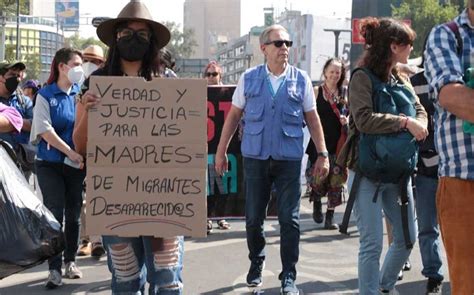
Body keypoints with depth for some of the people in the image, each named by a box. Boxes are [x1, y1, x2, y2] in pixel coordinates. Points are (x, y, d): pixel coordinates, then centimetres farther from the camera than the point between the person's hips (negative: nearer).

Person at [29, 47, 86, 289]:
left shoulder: (81, 93, 6)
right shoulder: (45, 95, -3)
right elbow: (45, 130, -10)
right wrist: (70, 152, -18)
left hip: (76, 164, 3)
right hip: (50, 164, -3)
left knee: (74, 214, 9)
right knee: (54, 214, -5)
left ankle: (70, 261, 22)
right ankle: (54, 269, 0)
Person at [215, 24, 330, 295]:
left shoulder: (301, 79, 3)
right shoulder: (249, 78, 4)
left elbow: (312, 118, 6)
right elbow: (234, 115, 8)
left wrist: (323, 154, 2)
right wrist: (221, 151, 6)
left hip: (289, 158, -1)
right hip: (255, 157, 1)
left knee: (290, 220, 1)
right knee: (254, 217, 10)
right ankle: (256, 263, 32)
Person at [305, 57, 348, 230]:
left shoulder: (345, 93, 10)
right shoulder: (316, 91, 3)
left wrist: (347, 120, -3)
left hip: (339, 142, 3)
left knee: (336, 180, 0)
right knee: (319, 178, -9)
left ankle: (330, 217, 11)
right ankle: (316, 201, 24)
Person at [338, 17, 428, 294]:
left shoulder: (401, 80, 12)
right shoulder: (363, 77, -10)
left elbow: (420, 111, 8)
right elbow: (364, 120, -22)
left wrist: (418, 127, -14)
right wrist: (404, 121, -21)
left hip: (399, 171, 7)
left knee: (407, 237, 15)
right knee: (373, 243, -5)